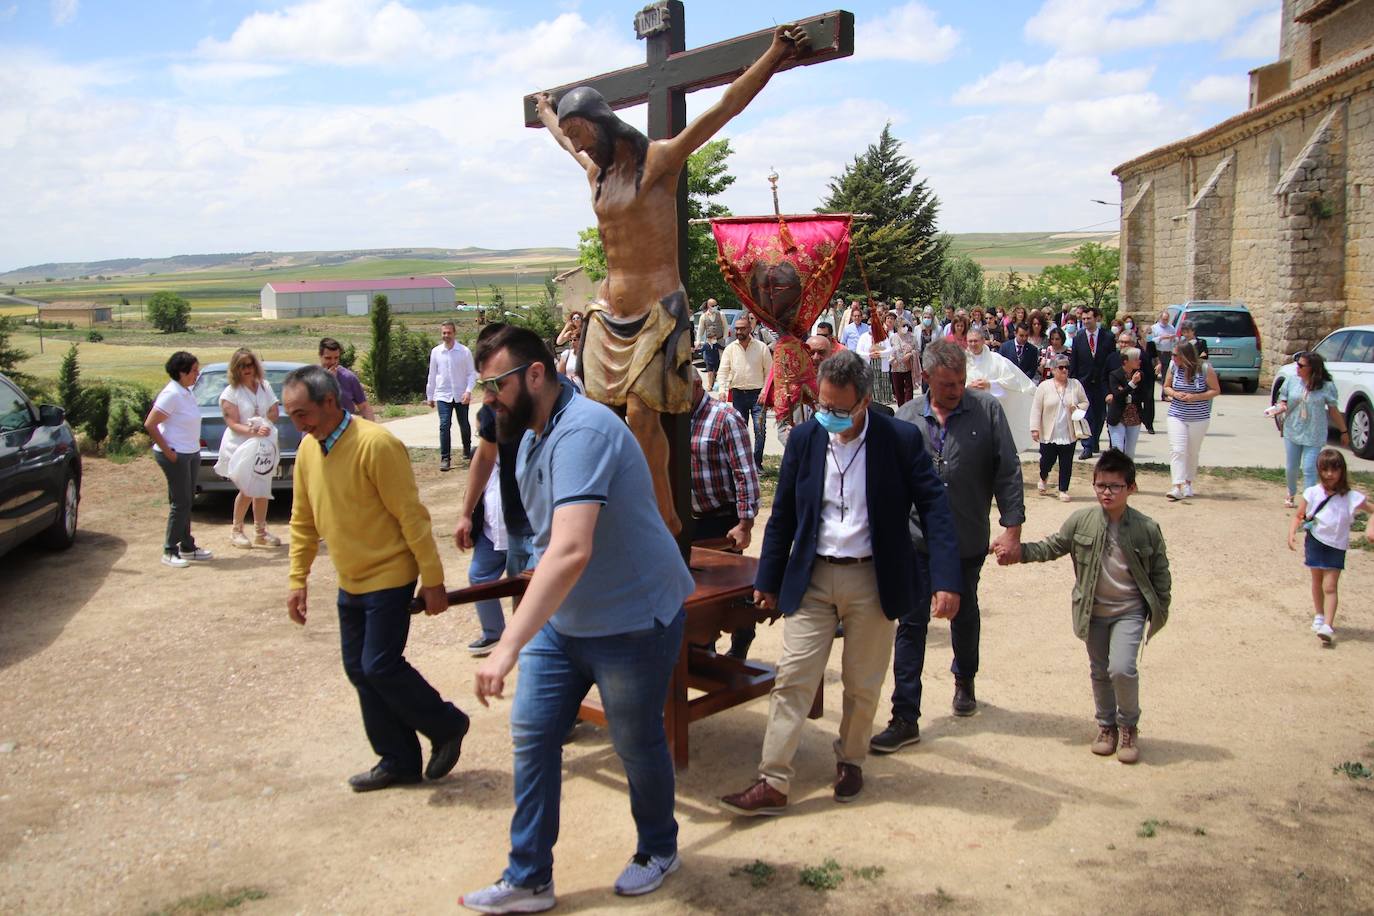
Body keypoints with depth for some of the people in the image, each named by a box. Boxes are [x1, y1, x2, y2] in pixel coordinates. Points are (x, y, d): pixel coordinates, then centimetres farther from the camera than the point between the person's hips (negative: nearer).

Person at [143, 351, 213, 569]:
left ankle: (187, 548, 23)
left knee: (187, 502, 14)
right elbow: (150, 425, -21)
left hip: (191, 453, 9)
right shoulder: (172, 394, -18)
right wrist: (167, 451, -18)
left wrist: (195, 441, 8)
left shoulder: (186, 392, 8)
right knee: (180, 503, -4)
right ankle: (169, 551, 5)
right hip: (175, 455, -9)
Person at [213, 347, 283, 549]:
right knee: (247, 490, -9)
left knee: (262, 489, 9)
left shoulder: (264, 386, 6)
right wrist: (254, 430, -30)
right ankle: (236, 530, 11)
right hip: (239, 447, -5)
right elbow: (233, 424, -14)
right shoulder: (230, 393, -8)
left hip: (262, 445, 5)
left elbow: (274, 413, 7)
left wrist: (262, 423, -14)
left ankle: (260, 532, 20)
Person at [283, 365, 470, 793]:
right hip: (350, 582, 8)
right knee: (359, 671, 10)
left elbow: (412, 516, -20)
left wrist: (433, 581, -18)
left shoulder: (375, 444, -21)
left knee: (380, 666, -8)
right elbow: (303, 520, 12)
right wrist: (298, 579, 10)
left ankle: (447, 726, 15)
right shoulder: (307, 449, 3)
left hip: (389, 577, -8)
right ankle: (399, 761, 23)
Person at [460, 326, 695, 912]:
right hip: (560, 619, 9)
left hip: (631, 621, -8)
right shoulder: (531, 434, 5)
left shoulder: (581, 433, -28)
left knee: (637, 745, 10)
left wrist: (508, 646, -44)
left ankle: (658, 851, 36)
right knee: (532, 735, 7)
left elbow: (571, 551, -41)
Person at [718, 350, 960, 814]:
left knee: (862, 684, 11)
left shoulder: (900, 439, -9)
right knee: (792, 679, -2)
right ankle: (773, 783, 3)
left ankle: (850, 761, 34)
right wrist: (768, 580, 8)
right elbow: (783, 515, 6)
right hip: (812, 577, 2)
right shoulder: (804, 437, -1)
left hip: (872, 580, -1)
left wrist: (946, 580, -18)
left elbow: (934, 507, -9)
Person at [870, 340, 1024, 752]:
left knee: (964, 616, 21)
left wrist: (1012, 525, -13)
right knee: (911, 625, -1)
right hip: (917, 541, 0)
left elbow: (1008, 471, -7)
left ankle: (964, 681, 49)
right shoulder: (906, 417, -1)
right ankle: (905, 718, 4)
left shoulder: (987, 410, -6)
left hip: (967, 541, 0)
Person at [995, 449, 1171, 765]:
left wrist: (1160, 612, 3)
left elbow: (1160, 573, 0)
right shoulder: (1081, 521, -7)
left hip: (1129, 611, -2)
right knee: (1099, 671, 14)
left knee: (1122, 668, -16)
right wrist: (1017, 553, -10)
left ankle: (1128, 725, 9)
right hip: (1093, 612, 3)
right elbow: (1051, 547, 4)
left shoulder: (1147, 529, -10)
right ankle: (1106, 724, 35)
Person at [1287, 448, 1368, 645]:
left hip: (1337, 546, -2)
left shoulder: (1351, 497, -11)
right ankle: (1319, 616, 35)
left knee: (1330, 586, -6)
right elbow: (1298, 516, -2)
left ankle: (1328, 625, -10)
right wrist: (1292, 533, -17)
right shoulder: (1312, 493, -8)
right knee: (1317, 581, 17)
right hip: (1315, 541, 2)